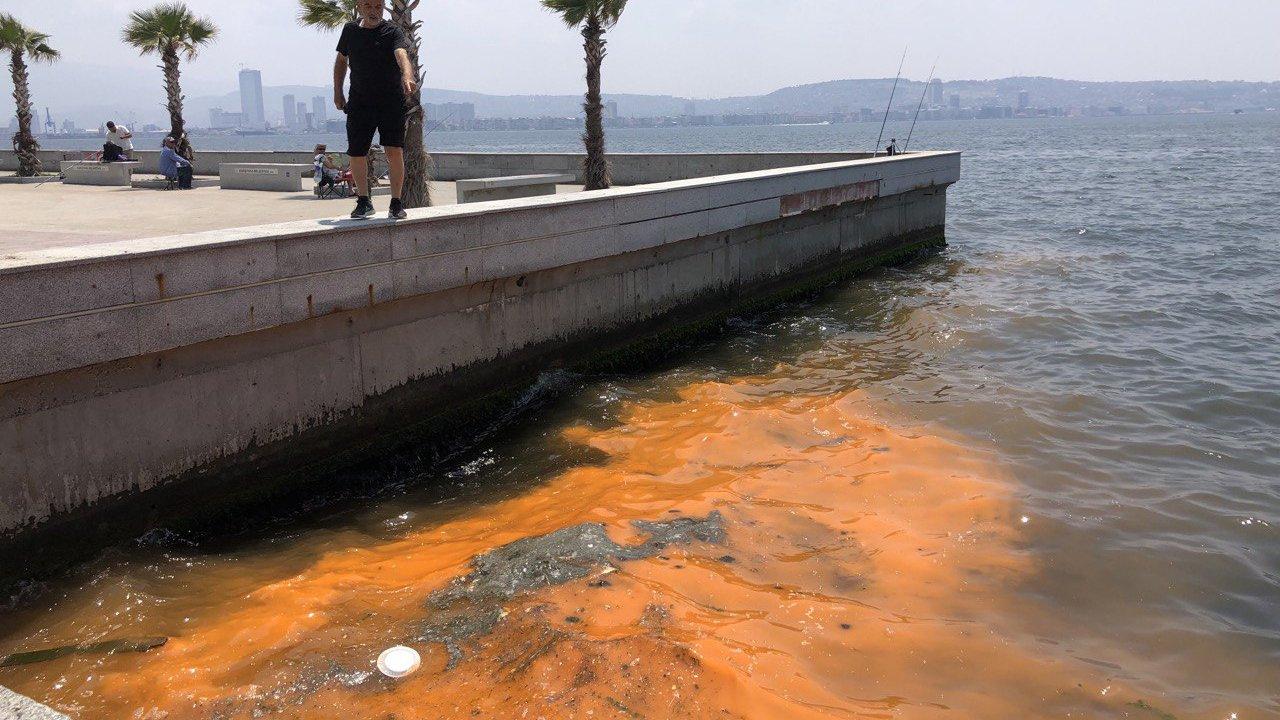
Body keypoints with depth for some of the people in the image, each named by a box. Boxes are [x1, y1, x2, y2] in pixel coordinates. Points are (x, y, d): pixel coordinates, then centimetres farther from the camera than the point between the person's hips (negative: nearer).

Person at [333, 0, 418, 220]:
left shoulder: (393, 32, -6)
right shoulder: (350, 30, 8)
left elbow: (402, 55, -27)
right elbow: (341, 60, 22)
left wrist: (407, 76, -48)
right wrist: (338, 92, 17)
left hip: (392, 103, -3)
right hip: (359, 104, 4)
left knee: (395, 152, -12)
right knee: (356, 154, 2)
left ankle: (396, 202, 3)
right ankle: (364, 202, 20)